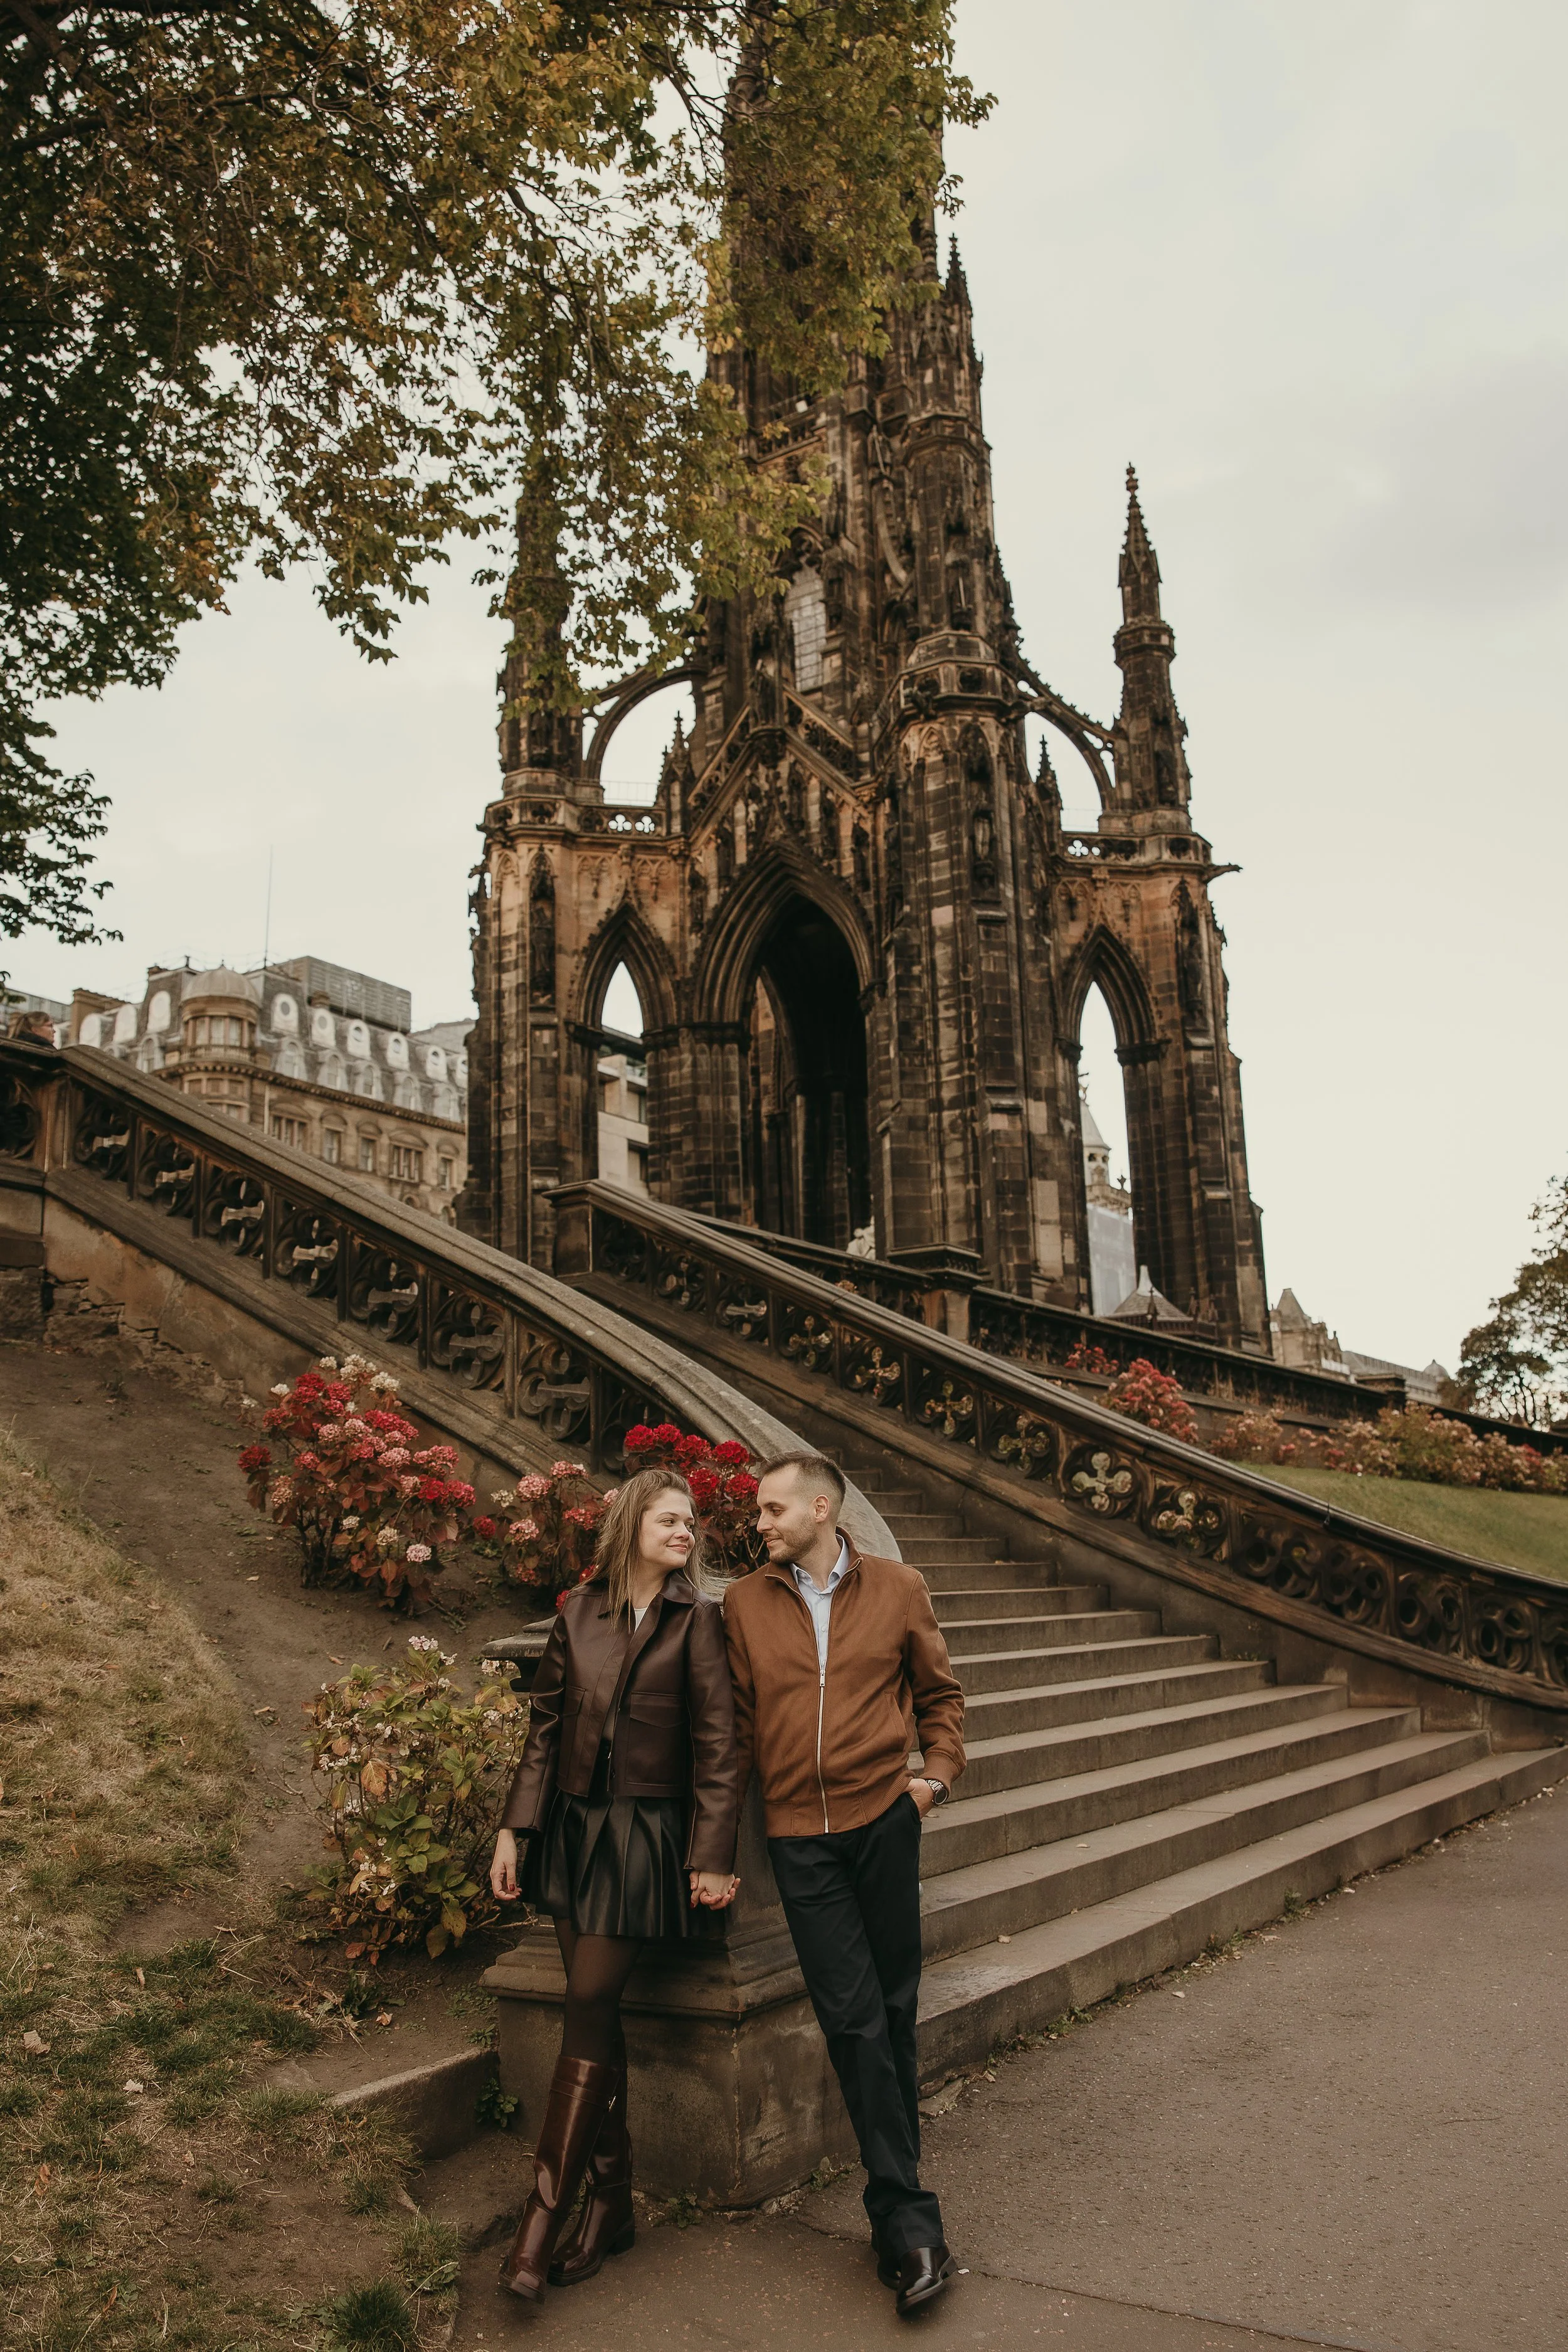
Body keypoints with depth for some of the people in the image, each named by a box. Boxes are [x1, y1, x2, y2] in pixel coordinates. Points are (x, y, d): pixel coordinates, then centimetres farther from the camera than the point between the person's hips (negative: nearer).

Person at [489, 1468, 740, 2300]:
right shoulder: (579, 1613, 4)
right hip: (573, 1825, 4)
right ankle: (611, 2200, 22)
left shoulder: (696, 1619, -7)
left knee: (589, 2008, -5)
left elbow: (716, 1745, -8)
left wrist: (712, 1856, -11)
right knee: (595, 2012, 9)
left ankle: (544, 2214, 5)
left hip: (645, 1833, -4)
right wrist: (514, 1829, 4)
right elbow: (545, 1726, 8)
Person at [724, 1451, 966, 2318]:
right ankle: (910, 2221, 6)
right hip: (798, 1833, 0)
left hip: (884, 1817, 0)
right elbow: (740, 1719, 8)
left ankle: (896, 2206, 27)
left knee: (892, 2012, 10)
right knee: (853, 2019, -3)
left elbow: (939, 1693, 13)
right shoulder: (745, 1602, 2)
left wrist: (939, 1771, 1)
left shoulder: (898, 1588, 1)